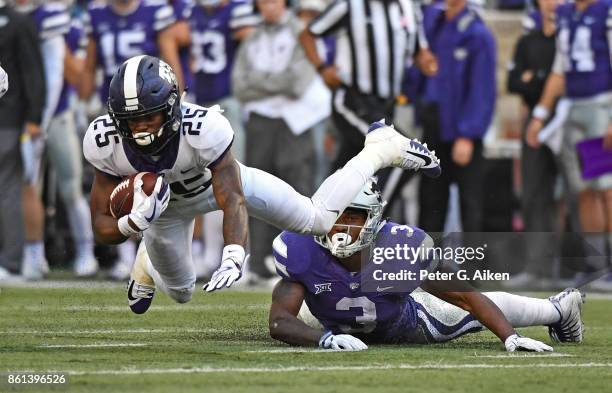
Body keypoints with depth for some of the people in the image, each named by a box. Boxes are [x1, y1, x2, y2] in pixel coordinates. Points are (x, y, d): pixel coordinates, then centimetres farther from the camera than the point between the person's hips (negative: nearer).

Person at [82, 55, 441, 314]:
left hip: (222, 179, -2)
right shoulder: (105, 142, -35)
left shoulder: (203, 128, -43)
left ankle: (383, 147, 25)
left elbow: (233, 202, -42)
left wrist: (234, 256, -61)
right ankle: (148, 263, 57)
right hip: (167, 205, 2)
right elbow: (103, 229, -28)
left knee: (319, 218, 1)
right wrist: (134, 223, -52)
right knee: (180, 292, 19)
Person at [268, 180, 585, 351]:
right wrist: (325, 338, -64)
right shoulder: (301, 250, -41)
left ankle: (557, 310, 49)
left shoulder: (402, 246, -40)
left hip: (402, 324, -2)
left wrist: (509, 337, -44)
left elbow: (467, 296, -32)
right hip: (335, 325, 2)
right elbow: (279, 321, -44)